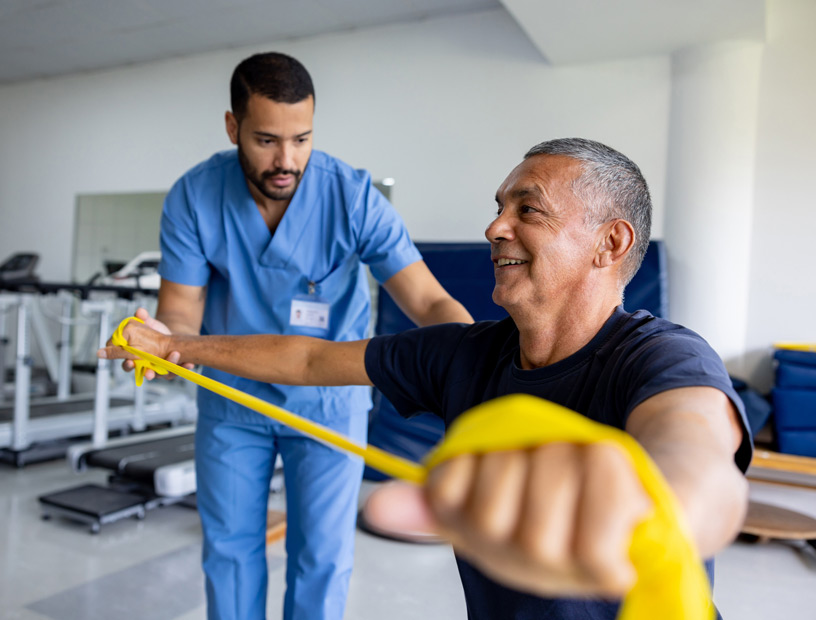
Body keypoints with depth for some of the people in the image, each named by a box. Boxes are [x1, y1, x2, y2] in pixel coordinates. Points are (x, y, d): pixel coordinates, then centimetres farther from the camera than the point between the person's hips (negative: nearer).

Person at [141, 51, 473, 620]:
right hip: (231, 395, 2)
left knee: (323, 557, 8)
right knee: (229, 549, 16)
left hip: (330, 397, -1)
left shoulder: (354, 196, -22)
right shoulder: (193, 198, -16)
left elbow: (429, 302, -27)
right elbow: (181, 311, -14)